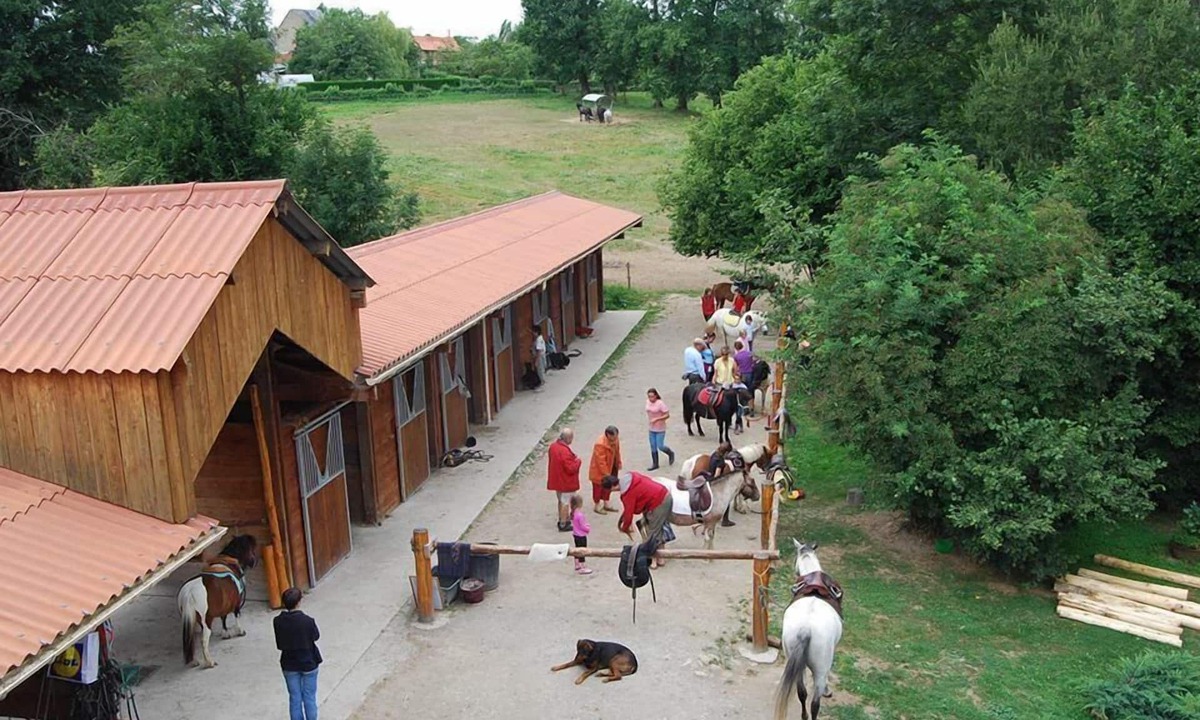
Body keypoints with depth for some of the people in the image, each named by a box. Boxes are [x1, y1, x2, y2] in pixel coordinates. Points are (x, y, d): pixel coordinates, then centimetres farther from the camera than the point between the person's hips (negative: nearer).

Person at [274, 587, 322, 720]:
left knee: (295, 698, 16)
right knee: (309, 697, 14)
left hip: (289, 665, 2)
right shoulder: (307, 621, -25)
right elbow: (316, 637, -5)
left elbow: (279, 645, -3)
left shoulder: (278, 621, -15)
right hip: (308, 663, -2)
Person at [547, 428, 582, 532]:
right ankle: (563, 525, 13)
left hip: (556, 479, 9)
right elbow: (571, 469, -27)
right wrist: (578, 461, -9)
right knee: (565, 502, 4)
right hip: (566, 481, -9)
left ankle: (562, 519, 37)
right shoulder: (565, 451, -31)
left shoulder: (553, 446, -2)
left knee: (561, 500, 23)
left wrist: (573, 458, 6)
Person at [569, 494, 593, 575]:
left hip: (576, 534, 9)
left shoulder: (573, 513, -2)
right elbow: (583, 526, -23)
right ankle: (583, 568, 8)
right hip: (581, 536, -9)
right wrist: (589, 528, -3)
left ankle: (577, 565, 36)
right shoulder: (580, 515, -30)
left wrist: (586, 525, 9)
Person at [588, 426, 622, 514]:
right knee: (598, 487, 7)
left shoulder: (615, 439, -8)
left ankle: (606, 504, 33)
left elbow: (617, 452, 10)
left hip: (611, 467, 8)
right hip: (599, 471, -8)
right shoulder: (600, 444, -33)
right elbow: (601, 461, -29)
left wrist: (619, 463, 14)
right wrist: (606, 473, -25)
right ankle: (597, 505, 22)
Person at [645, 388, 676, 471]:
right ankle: (655, 464, 22)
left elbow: (667, 415, -19)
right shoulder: (648, 402, 0)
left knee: (660, 447, -4)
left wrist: (656, 419, -25)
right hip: (652, 429, 6)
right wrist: (649, 419, 7)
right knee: (653, 448, 10)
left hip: (660, 429, -6)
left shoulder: (660, 403, -20)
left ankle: (671, 453, 27)